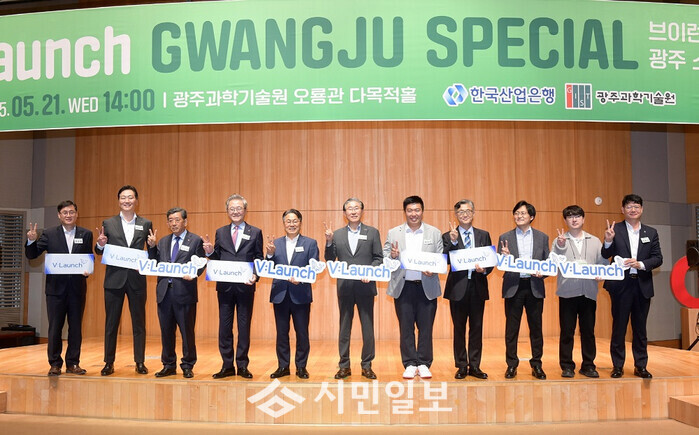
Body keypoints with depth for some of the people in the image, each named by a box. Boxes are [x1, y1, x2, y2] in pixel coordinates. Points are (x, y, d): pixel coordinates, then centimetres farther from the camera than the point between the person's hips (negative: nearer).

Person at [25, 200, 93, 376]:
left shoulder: (86, 234, 6)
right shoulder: (49, 234, 3)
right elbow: (31, 255, 2)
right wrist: (31, 241, -16)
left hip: (77, 288, 1)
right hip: (56, 288, -1)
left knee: (76, 327, 7)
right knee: (55, 328, 4)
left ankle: (73, 363, 17)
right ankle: (55, 364, 14)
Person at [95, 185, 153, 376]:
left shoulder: (146, 224, 7)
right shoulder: (108, 223, 6)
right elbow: (100, 252, 7)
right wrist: (100, 244, -14)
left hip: (137, 279, 0)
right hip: (114, 279, 0)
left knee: (139, 323, 5)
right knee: (111, 322, 6)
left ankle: (140, 362, 13)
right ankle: (109, 363, 15)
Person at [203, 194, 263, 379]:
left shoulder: (255, 232, 5)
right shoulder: (220, 233, 10)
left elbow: (259, 260, 1)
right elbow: (216, 260, 8)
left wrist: (255, 276, -16)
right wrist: (210, 252, -13)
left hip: (246, 286, -2)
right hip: (225, 286, 2)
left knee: (244, 326, 5)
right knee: (224, 326, 6)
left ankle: (242, 365, 15)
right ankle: (227, 365, 17)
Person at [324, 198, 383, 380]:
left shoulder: (372, 232, 5)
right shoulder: (337, 234, 9)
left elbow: (379, 257, 3)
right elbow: (330, 260, 8)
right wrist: (329, 242, -7)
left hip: (365, 286, -1)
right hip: (345, 287, 1)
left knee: (368, 327, 3)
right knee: (344, 327, 8)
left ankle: (367, 365, 14)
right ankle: (344, 366, 16)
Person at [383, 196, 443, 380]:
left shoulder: (435, 233, 7)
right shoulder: (393, 233, 7)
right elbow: (385, 259, 4)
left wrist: (433, 270, -17)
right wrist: (392, 256, -18)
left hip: (427, 287, 0)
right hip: (403, 287, 0)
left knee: (426, 327, 4)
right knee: (406, 328, 5)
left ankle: (424, 364, 16)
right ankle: (410, 365, 15)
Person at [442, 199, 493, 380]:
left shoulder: (483, 235, 10)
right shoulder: (448, 236, 2)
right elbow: (445, 261, -10)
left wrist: (484, 270, -12)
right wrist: (453, 241, -21)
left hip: (478, 287, 2)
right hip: (458, 288, -2)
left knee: (477, 328, 7)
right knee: (459, 329, 5)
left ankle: (475, 366, 16)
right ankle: (461, 366, 15)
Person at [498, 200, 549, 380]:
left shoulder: (542, 237, 9)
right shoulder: (505, 238, 5)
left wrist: (541, 273, -11)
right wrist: (505, 256, -18)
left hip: (534, 286, 1)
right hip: (513, 286, -1)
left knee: (536, 327, 6)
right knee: (511, 328, 3)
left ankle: (536, 365, 17)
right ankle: (511, 365, 13)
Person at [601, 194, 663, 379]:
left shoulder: (651, 232, 9)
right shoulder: (615, 229, 0)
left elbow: (658, 258, 4)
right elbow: (606, 256, -5)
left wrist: (640, 264, -14)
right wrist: (608, 241, -24)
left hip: (643, 285, 3)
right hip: (621, 285, -2)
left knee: (640, 328, 9)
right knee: (619, 326, 3)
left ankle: (640, 366, 18)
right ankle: (617, 366, 11)